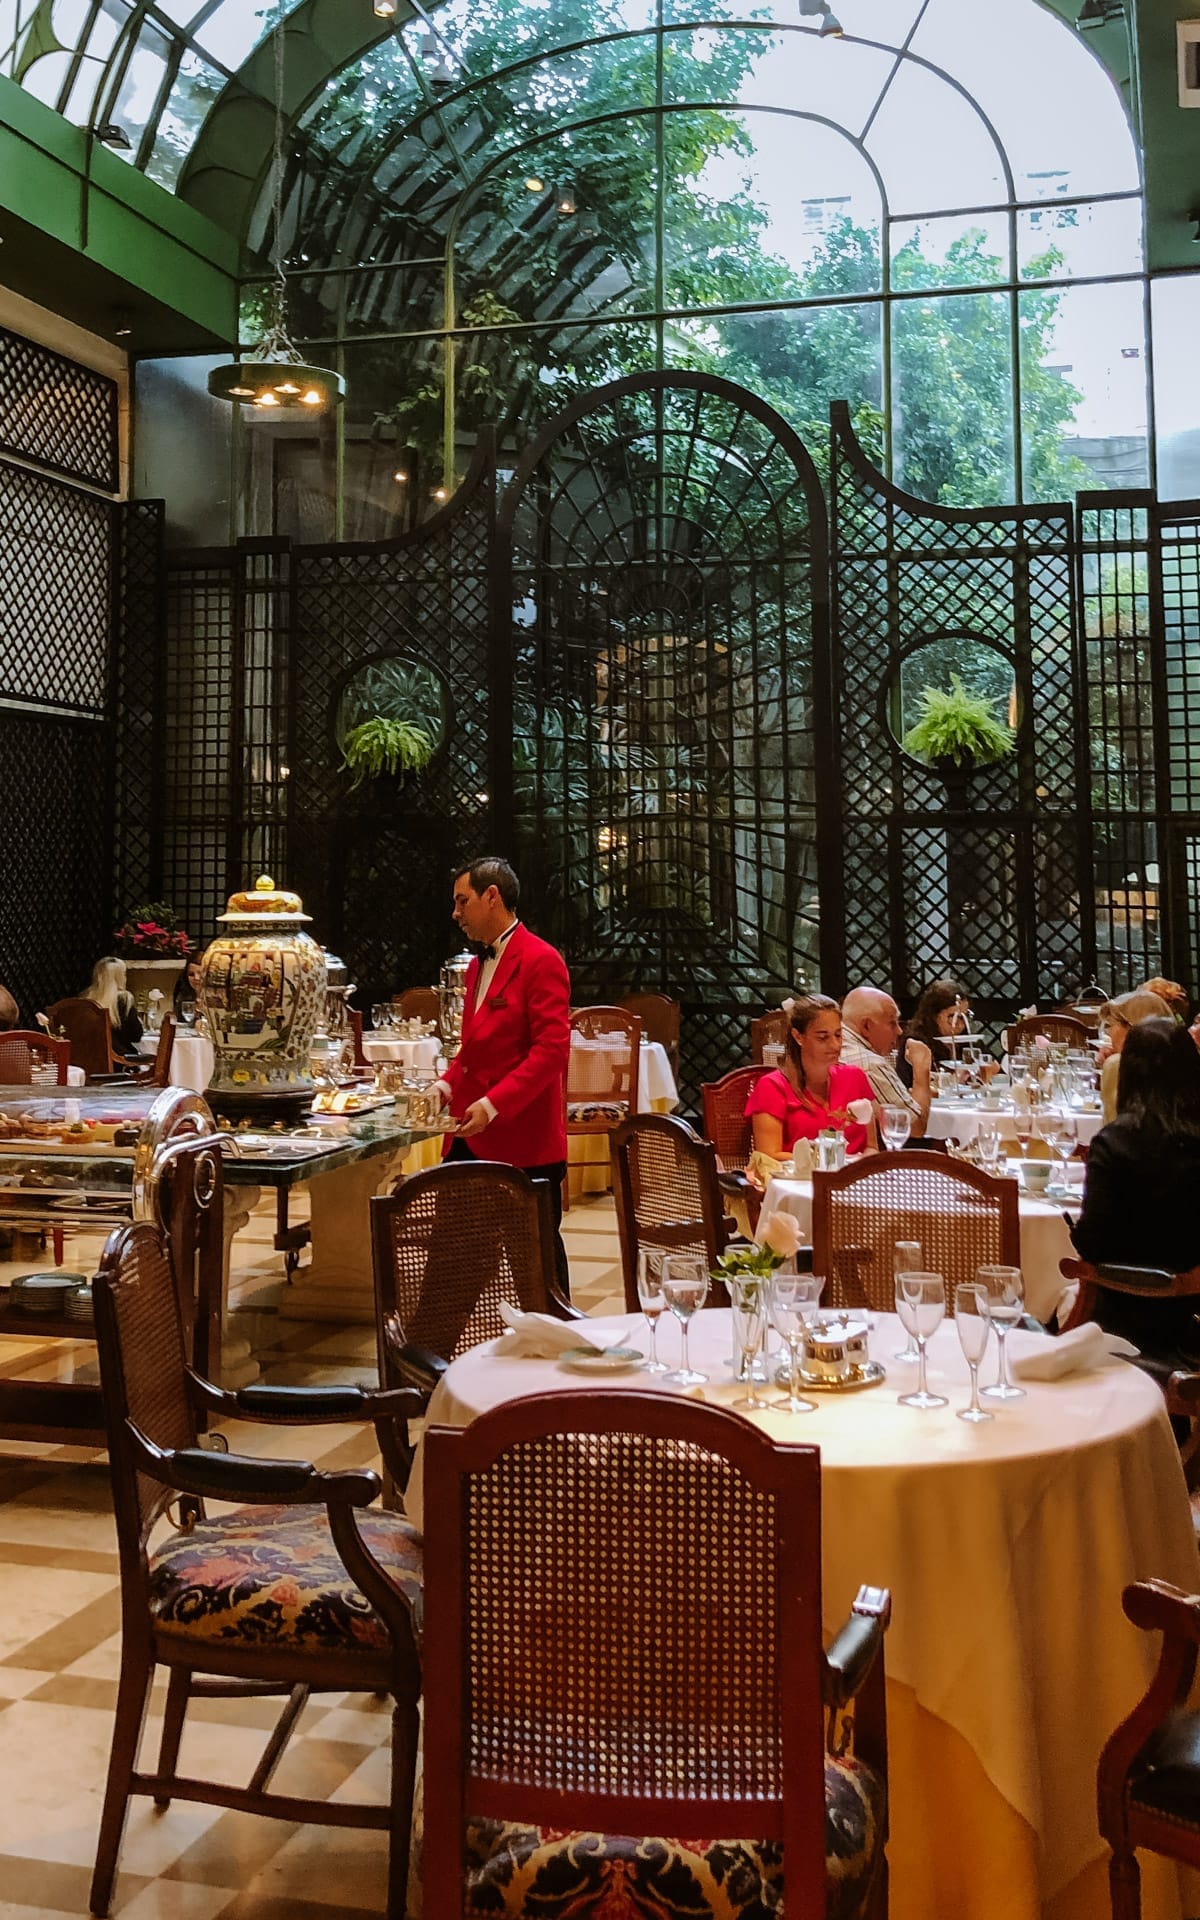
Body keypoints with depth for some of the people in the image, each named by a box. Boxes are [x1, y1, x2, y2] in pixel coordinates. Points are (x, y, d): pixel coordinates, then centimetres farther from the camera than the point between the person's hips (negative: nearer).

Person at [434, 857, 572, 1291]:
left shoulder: (541, 961, -12)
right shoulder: (478, 964, 16)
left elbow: (551, 1049, -18)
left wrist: (493, 1104, -24)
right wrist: (448, 1083, 5)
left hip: (523, 1138, -8)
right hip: (473, 1134, 8)